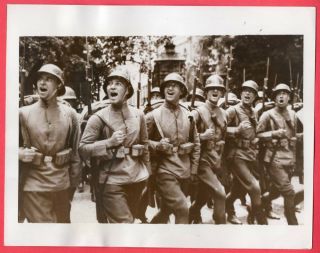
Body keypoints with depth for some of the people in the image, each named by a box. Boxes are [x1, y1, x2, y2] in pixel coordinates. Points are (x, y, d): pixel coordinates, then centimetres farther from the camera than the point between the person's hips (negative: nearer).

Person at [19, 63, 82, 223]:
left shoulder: (69, 114, 1)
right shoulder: (23, 113, -2)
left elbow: (76, 151, 4)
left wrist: (73, 183, 3)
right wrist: (20, 153, -17)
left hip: (62, 184, 2)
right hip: (34, 185, -2)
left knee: (63, 223, 18)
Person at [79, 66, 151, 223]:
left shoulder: (138, 115, 4)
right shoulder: (98, 118, -8)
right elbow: (83, 149, -11)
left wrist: (146, 174, 12)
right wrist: (109, 142, -21)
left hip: (137, 180, 5)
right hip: (111, 182, -5)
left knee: (130, 220, 19)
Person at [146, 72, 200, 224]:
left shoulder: (188, 115, 6)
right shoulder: (154, 116, -6)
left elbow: (196, 143, 13)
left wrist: (193, 170, 9)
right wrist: (157, 145, -20)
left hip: (184, 171, 5)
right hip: (165, 171, -5)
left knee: (167, 210, 16)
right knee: (182, 209, -15)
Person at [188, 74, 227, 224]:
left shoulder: (223, 114, 11)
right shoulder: (198, 112, -8)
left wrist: (222, 143, 11)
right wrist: (202, 136, -23)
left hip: (217, 161, 6)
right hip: (203, 160, -6)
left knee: (202, 197, 15)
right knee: (220, 193, -17)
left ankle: (189, 218, 37)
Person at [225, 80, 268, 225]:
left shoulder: (253, 113, 15)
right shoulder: (233, 111, -8)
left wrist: (256, 139, 14)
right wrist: (237, 129, -27)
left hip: (250, 155, 7)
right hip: (237, 155, -7)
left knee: (239, 189, 16)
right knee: (254, 188, -16)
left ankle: (229, 212, 41)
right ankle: (262, 221, -1)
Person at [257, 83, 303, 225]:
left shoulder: (292, 114, 12)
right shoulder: (268, 115, -5)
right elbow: (258, 134, -5)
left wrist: (300, 136, 5)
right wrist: (274, 133, -18)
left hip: (289, 158, 6)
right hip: (274, 158, -6)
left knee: (277, 191, 15)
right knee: (289, 192, -12)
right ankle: (293, 223, 2)